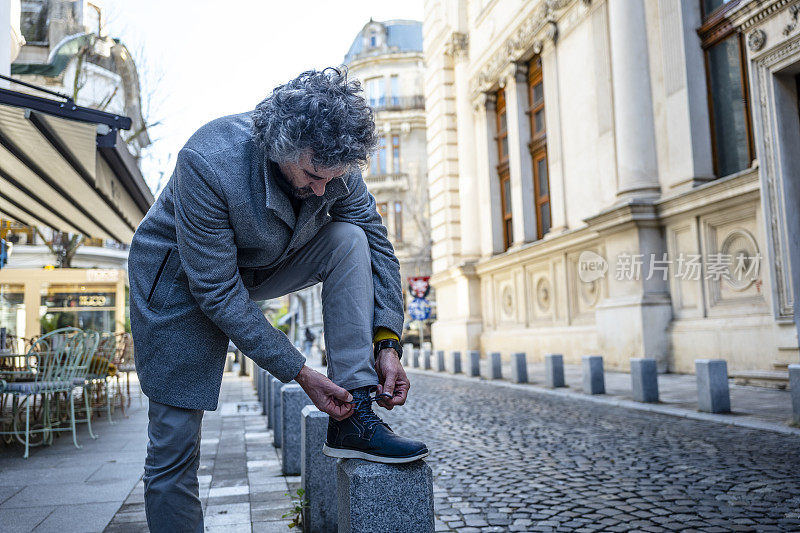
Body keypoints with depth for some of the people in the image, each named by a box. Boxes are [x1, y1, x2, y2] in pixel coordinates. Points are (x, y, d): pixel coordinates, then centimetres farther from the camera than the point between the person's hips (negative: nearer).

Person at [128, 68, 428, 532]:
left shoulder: (333, 160, -20)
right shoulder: (207, 163, -35)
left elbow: (379, 247, -10)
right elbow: (218, 293, -31)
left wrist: (387, 342, -20)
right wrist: (300, 373, -30)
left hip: (266, 264, 5)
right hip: (181, 276, -4)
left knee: (350, 240, -21)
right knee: (174, 444, -8)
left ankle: (353, 418, -22)